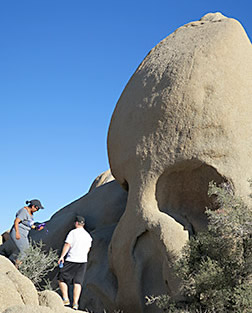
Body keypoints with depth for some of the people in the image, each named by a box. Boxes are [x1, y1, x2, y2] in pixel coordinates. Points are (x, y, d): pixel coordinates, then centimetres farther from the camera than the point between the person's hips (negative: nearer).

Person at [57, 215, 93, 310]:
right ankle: (75, 303, -4)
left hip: (71, 260, -5)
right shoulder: (88, 235, 13)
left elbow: (67, 245, -13)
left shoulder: (73, 232, -5)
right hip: (83, 261, 5)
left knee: (61, 279, 8)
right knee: (77, 283, 3)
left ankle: (66, 299, 0)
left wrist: (62, 256, -13)